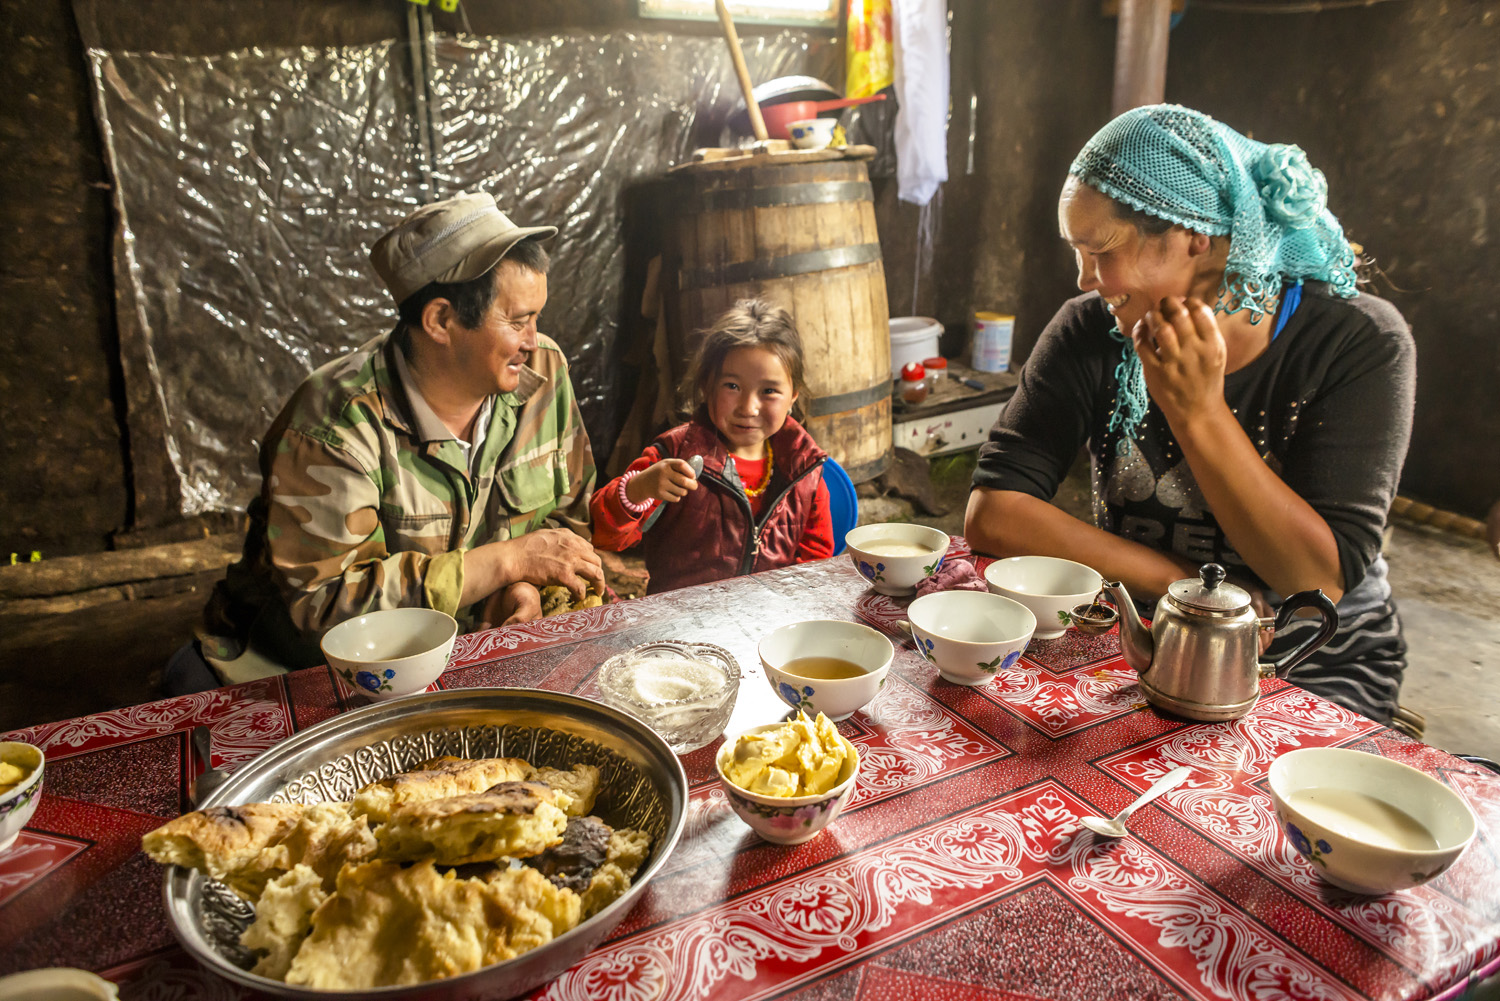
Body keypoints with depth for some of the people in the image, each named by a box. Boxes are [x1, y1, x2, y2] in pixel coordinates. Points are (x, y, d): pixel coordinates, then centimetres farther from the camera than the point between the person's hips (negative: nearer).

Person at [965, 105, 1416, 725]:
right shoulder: (1094, 332, -9)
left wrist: (1198, 414, -28)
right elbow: (992, 513, -17)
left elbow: (1322, 579, -19)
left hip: (1316, 673, -2)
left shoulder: (1359, 343, -13)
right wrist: (1189, 587, -19)